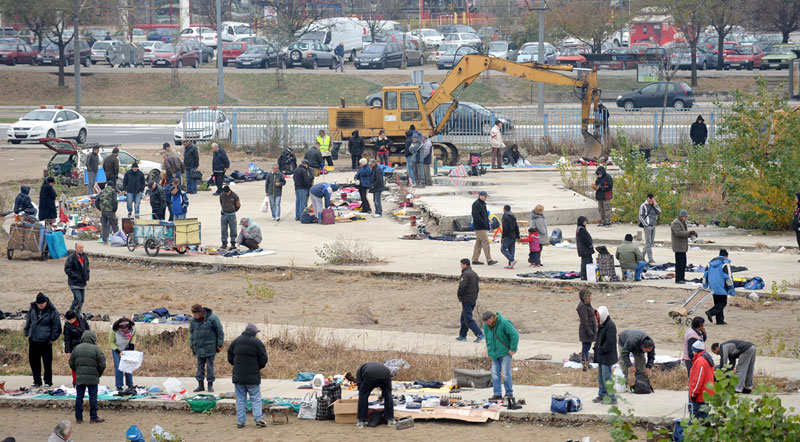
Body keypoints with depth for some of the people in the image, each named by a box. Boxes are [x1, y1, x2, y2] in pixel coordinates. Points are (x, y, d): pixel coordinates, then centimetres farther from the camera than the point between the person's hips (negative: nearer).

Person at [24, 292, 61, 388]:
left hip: (45, 341, -5)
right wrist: (27, 333, 16)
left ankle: (48, 382, 9)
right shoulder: (33, 308, 4)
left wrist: (52, 338, -4)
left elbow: (56, 326, -4)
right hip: (33, 340, 5)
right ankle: (37, 381, 19)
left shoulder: (52, 311, -10)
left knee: (47, 362, -2)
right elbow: (28, 320, 19)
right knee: (33, 360, 8)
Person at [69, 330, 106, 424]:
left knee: (79, 397, 9)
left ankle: (78, 417, 11)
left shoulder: (76, 348, 4)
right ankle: (93, 417, 4)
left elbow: (71, 363, 8)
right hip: (92, 377, -3)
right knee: (93, 397, 3)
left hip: (79, 377, 3)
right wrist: (98, 374, 9)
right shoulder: (96, 349, -8)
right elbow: (102, 364, -7)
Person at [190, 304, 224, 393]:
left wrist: (220, 345, -4)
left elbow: (220, 332, -4)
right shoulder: (194, 320, 5)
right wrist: (192, 346, 16)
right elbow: (191, 333, 16)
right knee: (200, 366, 6)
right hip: (199, 347, 5)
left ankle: (210, 385, 6)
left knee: (210, 365, -1)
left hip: (210, 347, -5)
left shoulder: (212, 319, -10)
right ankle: (200, 385, 11)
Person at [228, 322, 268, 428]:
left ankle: (240, 421, 5)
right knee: (255, 399, 5)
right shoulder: (257, 342, -6)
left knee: (240, 399, 8)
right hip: (253, 377, -3)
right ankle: (258, 419, -6)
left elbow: (230, 359, 7)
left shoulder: (235, 341, 4)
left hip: (238, 376, 3)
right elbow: (263, 360, -6)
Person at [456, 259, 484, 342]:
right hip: (473, 299, 9)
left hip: (466, 299, -9)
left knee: (468, 319, -7)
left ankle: (479, 334, -15)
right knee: (464, 318, 17)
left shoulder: (465, 274, -15)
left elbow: (462, 286, -23)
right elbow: (477, 287, 17)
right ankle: (462, 335, 21)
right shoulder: (474, 274, 14)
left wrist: (459, 295, -6)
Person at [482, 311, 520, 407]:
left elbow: (515, 335, -15)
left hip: (505, 352, -6)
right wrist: (489, 351, 18)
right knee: (495, 373, 1)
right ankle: (497, 394, 6)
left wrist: (512, 349, -13)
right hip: (494, 354, 6)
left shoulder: (504, 323, -17)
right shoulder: (486, 326, 3)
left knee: (506, 373, -8)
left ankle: (509, 394, 1)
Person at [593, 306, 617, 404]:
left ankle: (612, 398, -2)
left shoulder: (610, 325, -18)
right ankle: (602, 395, 28)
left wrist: (601, 350, -17)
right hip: (601, 357, 10)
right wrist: (596, 347, 11)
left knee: (606, 377, -7)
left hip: (607, 357, -10)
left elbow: (610, 342, -22)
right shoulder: (601, 325, 13)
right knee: (600, 377, 18)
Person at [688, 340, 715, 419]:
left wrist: (694, 393, -16)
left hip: (700, 397, -10)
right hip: (707, 394, 10)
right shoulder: (708, 359, 15)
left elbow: (698, 379, -22)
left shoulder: (700, 361, -19)